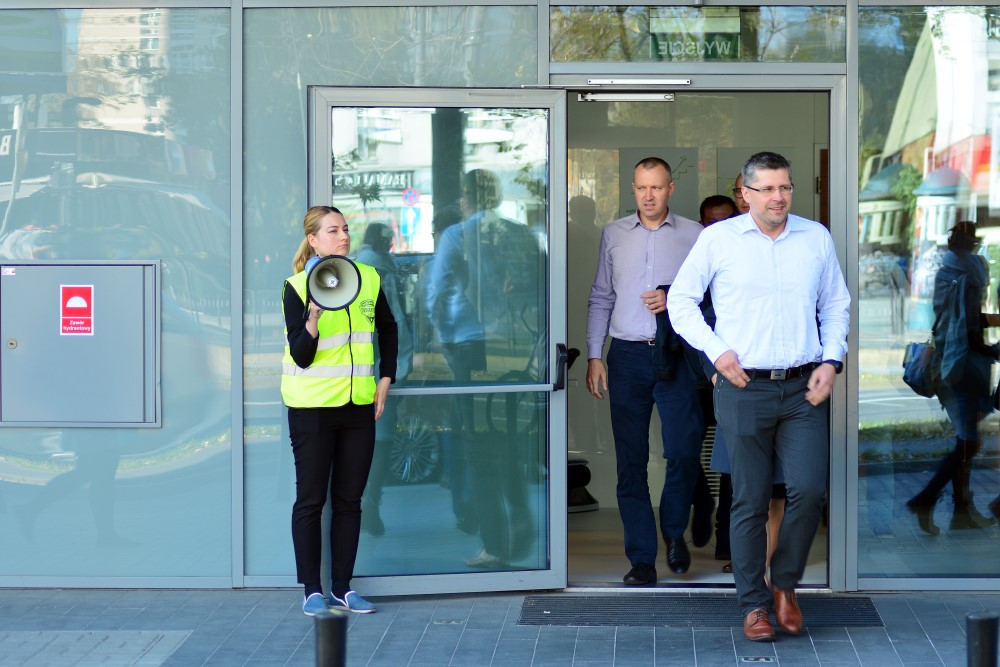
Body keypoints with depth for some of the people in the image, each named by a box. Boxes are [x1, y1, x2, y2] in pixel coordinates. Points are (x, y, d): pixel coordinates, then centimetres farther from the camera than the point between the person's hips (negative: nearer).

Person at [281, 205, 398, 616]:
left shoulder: (368, 279, 4)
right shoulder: (297, 288, -9)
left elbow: (388, 330, 20)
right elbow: (301, 357, -13)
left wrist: (385, 381, 12)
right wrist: (314, 316, -30)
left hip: (359, 405, 4)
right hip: (312, 407, -4)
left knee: (349, 500, 8)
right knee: (311, 500, 1)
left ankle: (342, 588, 15)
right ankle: (312, 590, 8)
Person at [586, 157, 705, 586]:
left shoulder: (694, 236, 5)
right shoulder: (614, 234, 12)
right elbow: (600, 298, 13)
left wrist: (674, 301, -13)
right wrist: (594, 356, 6)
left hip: (676, 355, -2)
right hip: (628, 356, 2)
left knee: (683, 451, -9)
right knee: (631, 461, 1)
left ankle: (674, 530, 19)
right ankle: (642, 558, 6)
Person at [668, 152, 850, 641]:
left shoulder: (817, 238, 8)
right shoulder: (718, 239, 1)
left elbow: (836, 306, 16)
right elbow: (680, 300, 6)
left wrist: (831, 361, 3)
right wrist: (716, 350, -6)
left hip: (805, 388, 2)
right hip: (744, 387, -2)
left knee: (810, 489, -8)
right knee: (750, 501, 1)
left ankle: (785, 583, 15)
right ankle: (753, 605, 12)